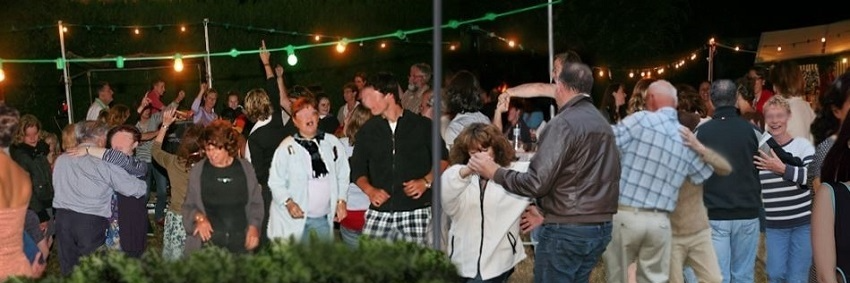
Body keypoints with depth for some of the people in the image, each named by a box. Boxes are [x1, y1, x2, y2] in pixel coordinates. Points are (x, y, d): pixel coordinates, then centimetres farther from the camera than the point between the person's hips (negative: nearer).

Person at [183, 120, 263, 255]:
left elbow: (256, 203, 12)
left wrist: (254, 226, -1)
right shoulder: (197, 171, 6)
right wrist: (198, 217, -8)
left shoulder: (245, 168, 7)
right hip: (208, 239, -1)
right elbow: (188, 206, 12)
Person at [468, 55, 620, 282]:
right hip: (601, 227, 8)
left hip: (565, 231, -8)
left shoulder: (563, 124, -15)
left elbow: (536, 183, -19)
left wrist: (494, 172, -6)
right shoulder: (602, 122, 11)